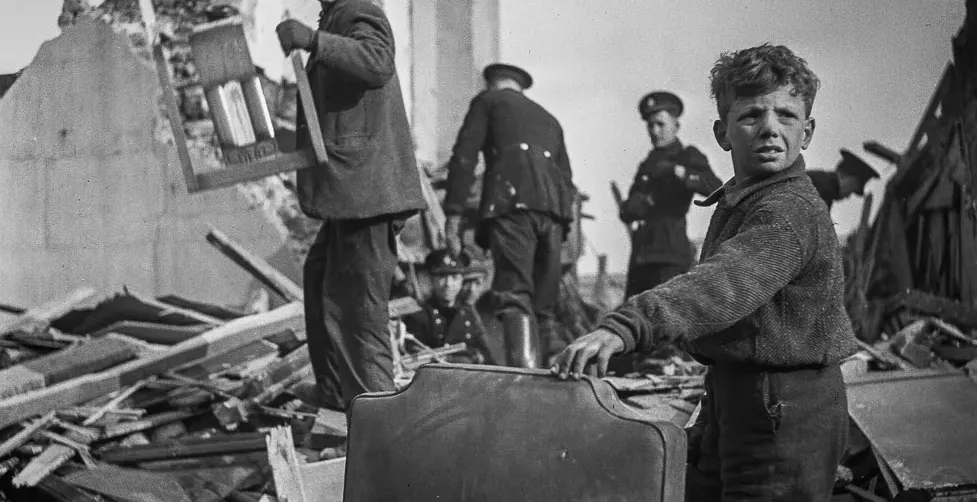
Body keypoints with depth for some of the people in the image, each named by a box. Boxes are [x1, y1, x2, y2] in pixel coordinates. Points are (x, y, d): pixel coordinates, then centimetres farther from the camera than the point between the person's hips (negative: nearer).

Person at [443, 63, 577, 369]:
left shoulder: (488, 100, 19)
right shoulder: (549, 120, 36)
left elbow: (464, 156, 5)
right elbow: (567, 180, 29)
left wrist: (453, 214, 0)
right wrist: (562, 230, 25)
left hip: (511, 200, -5)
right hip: (554, 206, 6)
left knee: (515, 295, -16)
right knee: (546, 306, 9)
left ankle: (526, 376, -32)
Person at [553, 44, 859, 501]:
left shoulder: (792, 211, -22)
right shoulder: (735, 201, 11)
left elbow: (725, 283, -39)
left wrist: (624, 328, -53)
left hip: (785, 415, -9)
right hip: (729, 395, 10)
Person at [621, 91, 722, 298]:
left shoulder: (689, 157, 4)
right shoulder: (647, 164, 23)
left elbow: (715, 187, -15)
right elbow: (626, 211, 18)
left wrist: (678, 171, -24)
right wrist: (633, 207, -6)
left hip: (671, 252, -7)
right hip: (641, 253, 7)